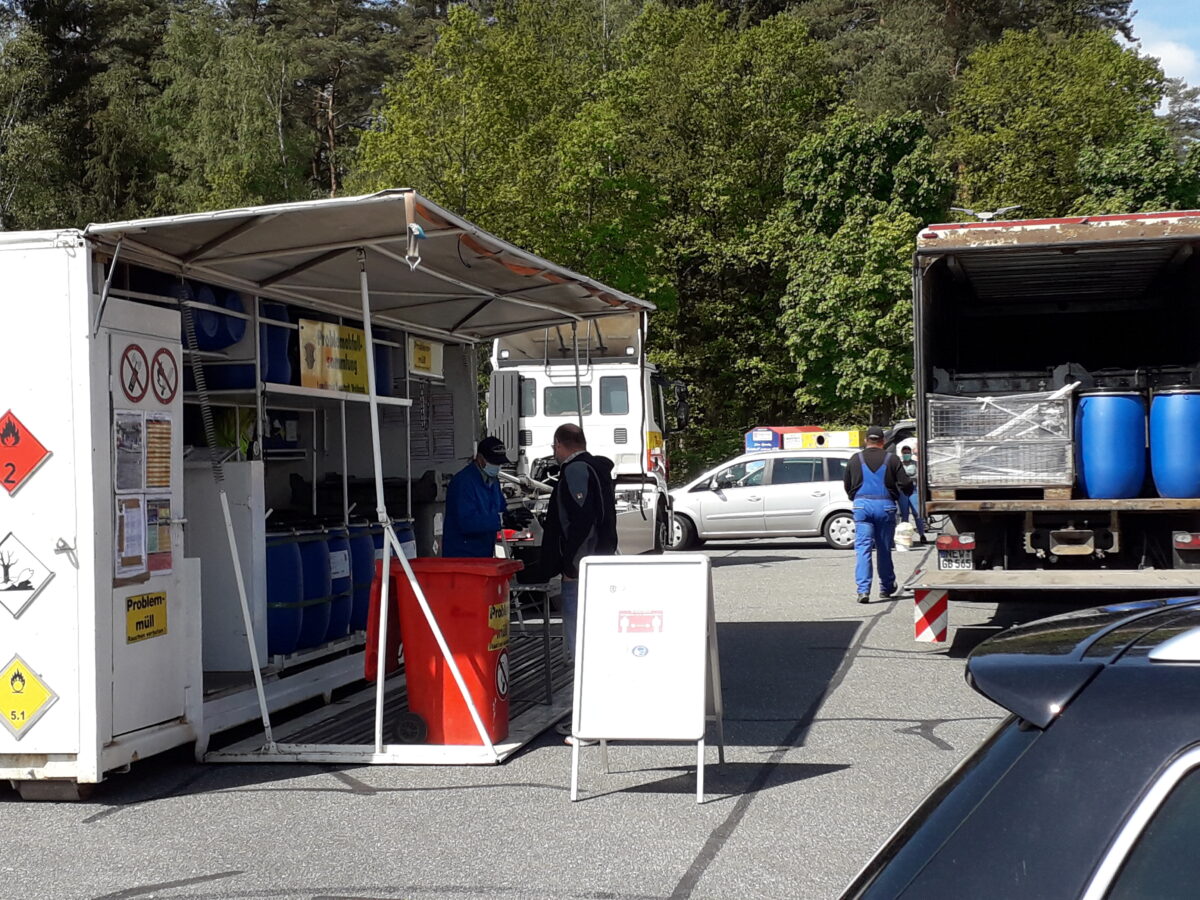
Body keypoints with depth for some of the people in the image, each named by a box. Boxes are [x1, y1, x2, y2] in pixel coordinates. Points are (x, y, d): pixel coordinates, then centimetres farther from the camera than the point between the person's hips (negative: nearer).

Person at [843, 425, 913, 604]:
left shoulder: (855, 459, 5)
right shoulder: (891, 459, 1)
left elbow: (847, 486, 13)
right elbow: (906, 485, -2)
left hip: (862, 505, 0)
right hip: (885, 505, 0)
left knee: (862, 549, -3)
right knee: (884, 549, 13)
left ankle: (863, 589, -15)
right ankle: (886, 587, 25)